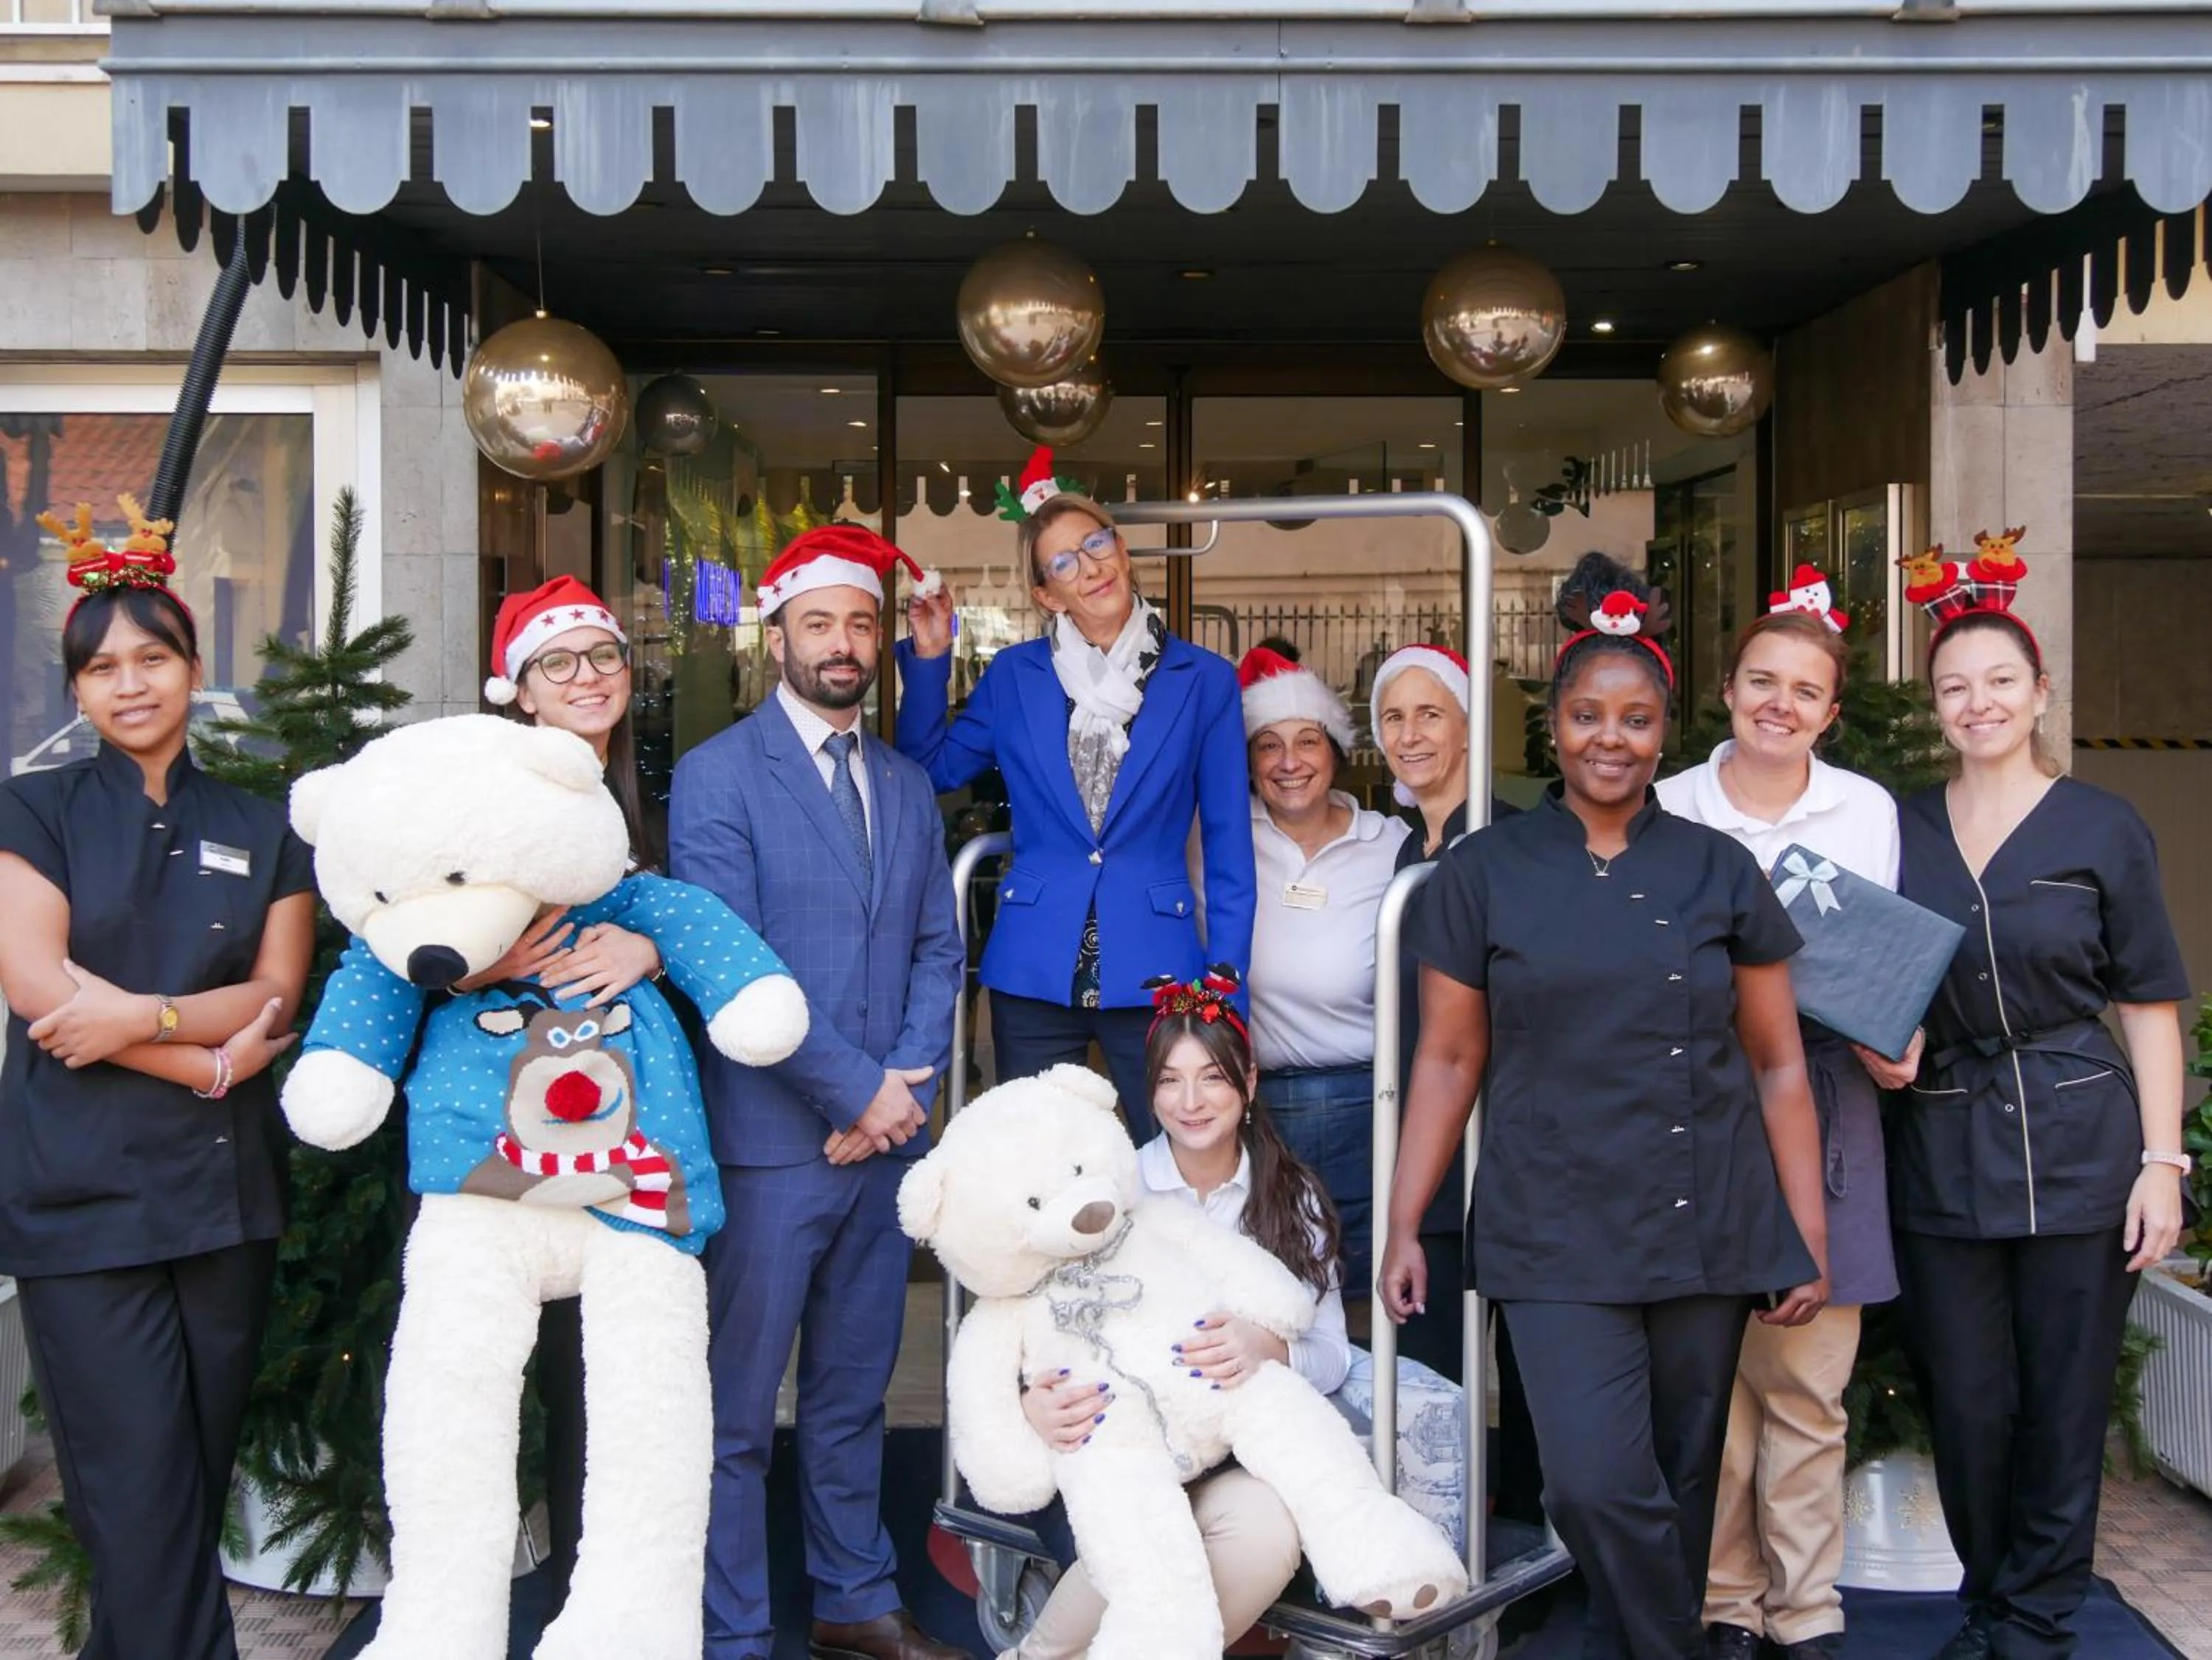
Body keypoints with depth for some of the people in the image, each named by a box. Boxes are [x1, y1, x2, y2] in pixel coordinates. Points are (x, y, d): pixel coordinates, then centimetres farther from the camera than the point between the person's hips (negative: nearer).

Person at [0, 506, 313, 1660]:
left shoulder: (262, 831, 11)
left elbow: (276, 1000, 3)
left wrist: (141, 1014, -14)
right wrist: (208, 1059, -11)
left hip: (227, 1188, 3)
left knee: (205, 1475, 10)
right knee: (136, 1493, -5)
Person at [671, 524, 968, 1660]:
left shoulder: (908, 786, 14)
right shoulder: (717, 775, -5)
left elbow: (938, 948, 12)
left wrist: (908, 1082, -5)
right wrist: (857, 1091, -13)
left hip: (887, 1135, 6)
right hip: (772, 1139, -5)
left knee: (854, 1394, 17)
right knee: (739, 1409, 3)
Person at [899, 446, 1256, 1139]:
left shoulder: (1203, 680, 1)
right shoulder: (1014, 675, 4)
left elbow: (1229, 855, 2)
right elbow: (928, 771, 15)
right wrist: (928, 659, 4)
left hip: (1153, 974, -1)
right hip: (1034, 976, 1)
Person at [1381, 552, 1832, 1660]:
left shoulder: (1718, 872, 5)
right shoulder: (1484, 874, 2)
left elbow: (1777, 1064, 8)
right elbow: (1447, 1059, 5)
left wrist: (1810, 1239, 5)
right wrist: (1402, 1226, 1)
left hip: (1708, 1231, 2)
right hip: (1556, 1239, -2)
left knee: (1680, 1487, 9)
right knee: (1598, 1487, -13)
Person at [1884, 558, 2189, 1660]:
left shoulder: (2101, 828, 0)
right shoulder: (1903, 832, 8)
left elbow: (2150, 1006, -1)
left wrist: (2163, 1162, -7)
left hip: (2078, 1148, -2)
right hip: (1940, 1150, 2)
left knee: (2063, 1404, 6)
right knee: (1965, 1403, 9)